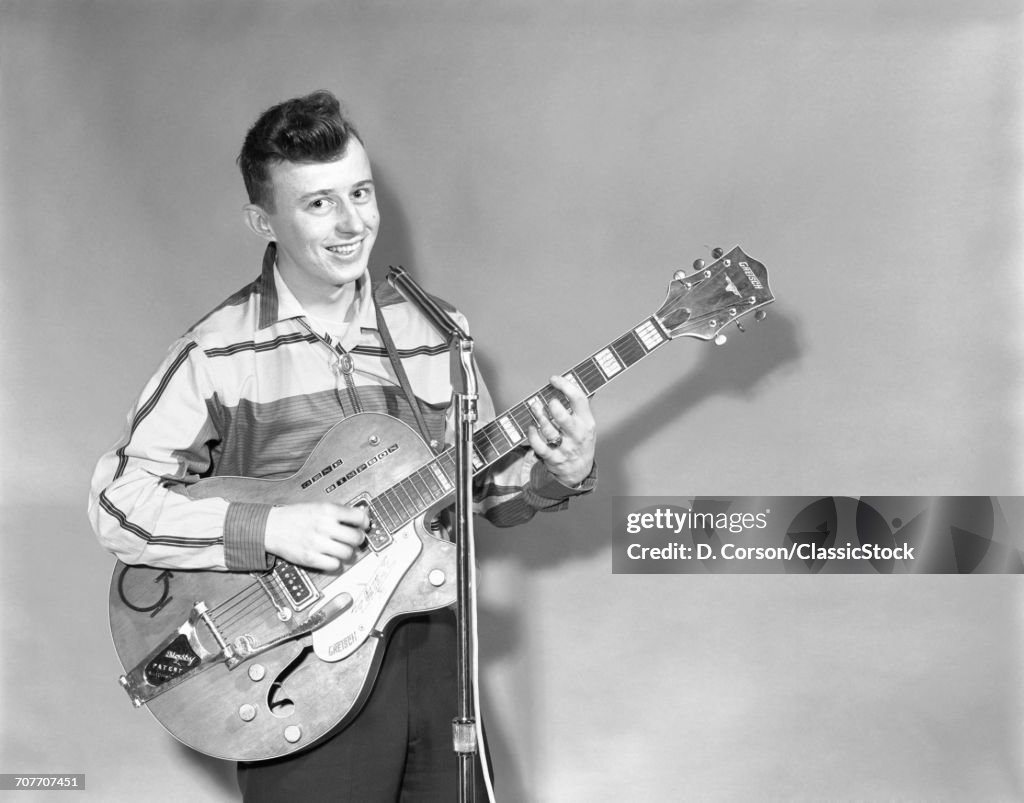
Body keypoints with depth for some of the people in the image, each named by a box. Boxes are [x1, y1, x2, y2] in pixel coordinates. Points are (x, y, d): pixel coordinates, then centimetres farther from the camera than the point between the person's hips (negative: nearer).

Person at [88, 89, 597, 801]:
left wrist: (562, 474, -9)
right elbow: (117, 500, -12)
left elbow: (484, 484, 11)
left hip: (427, 653, 4)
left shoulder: (433, 331, 4)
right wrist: (268, 528, -22)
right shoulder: (218, 353, -9)